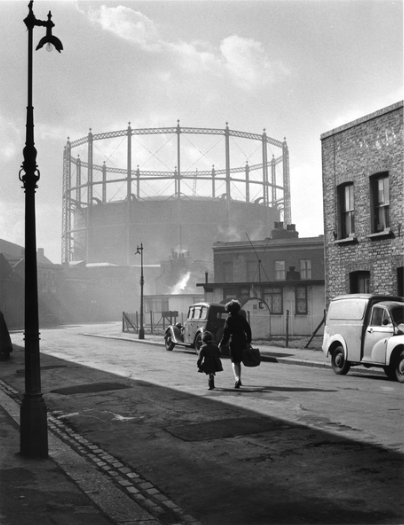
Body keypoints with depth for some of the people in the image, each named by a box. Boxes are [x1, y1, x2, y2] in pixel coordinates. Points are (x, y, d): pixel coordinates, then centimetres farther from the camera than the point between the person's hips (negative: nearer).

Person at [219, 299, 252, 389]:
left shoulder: (229, 318, -8)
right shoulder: (242, 318, 8)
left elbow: (226, 332, -12)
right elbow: (248, 329, 9)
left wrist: (222, 343, -6)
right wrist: (248, 340, 17)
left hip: (234, 341, -5)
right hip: (242, 341, 5)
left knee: (234, 361, -2)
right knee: (238, 361, 18)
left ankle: (237, 378, -22)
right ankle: (238, 379, 24)